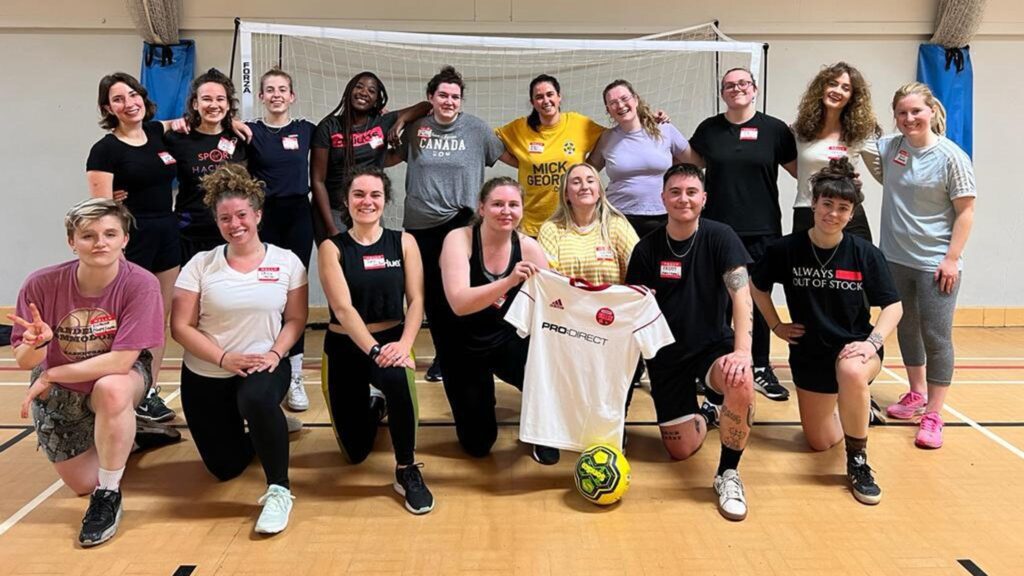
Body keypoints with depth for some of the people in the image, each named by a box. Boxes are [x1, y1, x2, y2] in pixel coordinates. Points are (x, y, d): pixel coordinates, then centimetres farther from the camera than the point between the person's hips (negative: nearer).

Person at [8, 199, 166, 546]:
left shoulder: (140, 284, -27)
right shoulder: (42, 284, -20)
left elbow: (120, 361, -29)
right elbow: (24, 361, -14)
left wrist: (49, 376, -21)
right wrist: (37, 343, -38)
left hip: (122, 378, -3)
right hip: (59, 393, 3)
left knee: (111, 390, -39)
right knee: (84, 485, 5)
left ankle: (108, 495, -18)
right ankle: (110, 438, 40)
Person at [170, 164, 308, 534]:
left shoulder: (286, 261, -4)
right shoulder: (201, 264, -5)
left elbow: (296, 319, -2)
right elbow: (181, 327, -7)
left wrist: (274, 354, -20)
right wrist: (225, 358, -19)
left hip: (263, 367, -2)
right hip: (206, 376, 2)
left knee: (256, 400, -39)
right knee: (226, 468, 5)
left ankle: (279, 490, -20)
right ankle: (260, 429, 40)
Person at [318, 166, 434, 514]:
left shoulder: (403, 242, -1)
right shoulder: (332, 248, -5)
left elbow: (416, 301, -7)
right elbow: (343, 309, -16)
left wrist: (404, 344, -25)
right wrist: (373, 350, -30)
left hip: (391, 341, 0)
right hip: (345, 347, 0)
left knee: (397, 378, -38)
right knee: (355, 451, 6)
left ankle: (407, 471, -17)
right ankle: (372, 407, 43)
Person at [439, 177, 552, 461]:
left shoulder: (527, 246, -10)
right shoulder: (459, 239, -20)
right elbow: (459, 304, -34)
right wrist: (509, 281, -46)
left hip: (509, 339, 2)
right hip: (464, 348, -2)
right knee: (478, 445, 5)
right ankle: (480, 397, 39)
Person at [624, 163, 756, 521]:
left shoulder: (720, 237, -11)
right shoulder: (647, 249, -5)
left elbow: (741, 296, -20)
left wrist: (742, 351, -33)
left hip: (714, 344, -2)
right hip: (666, 354, 2)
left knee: (741, 384, -37)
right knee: (680, 451, 2)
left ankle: (728, 474, -13)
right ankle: (707, 414, 39)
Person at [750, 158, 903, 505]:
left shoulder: (865, 254, -10)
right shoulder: (787, 249, -10)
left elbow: (893, 306, -6)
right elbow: (757, 286, 7)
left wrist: (873, 342, -21)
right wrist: (776, 326, 1)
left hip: (853, 348, -2)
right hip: (809, 353, 2)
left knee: (852, 373, -41)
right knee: (820, 443, 10)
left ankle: (858, 463, -18)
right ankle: (857, 406, 45)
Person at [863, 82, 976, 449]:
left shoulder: (951, 156, -10)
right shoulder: (888, 148, 2)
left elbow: (965, 211, -8)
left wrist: (952, 258, -13)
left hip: (936, 264, -5)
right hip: (895, 259, 5)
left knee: (936, 337, -3)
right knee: (906, 329, 18)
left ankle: (933, 415, 6)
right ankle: (917, 394, 37)